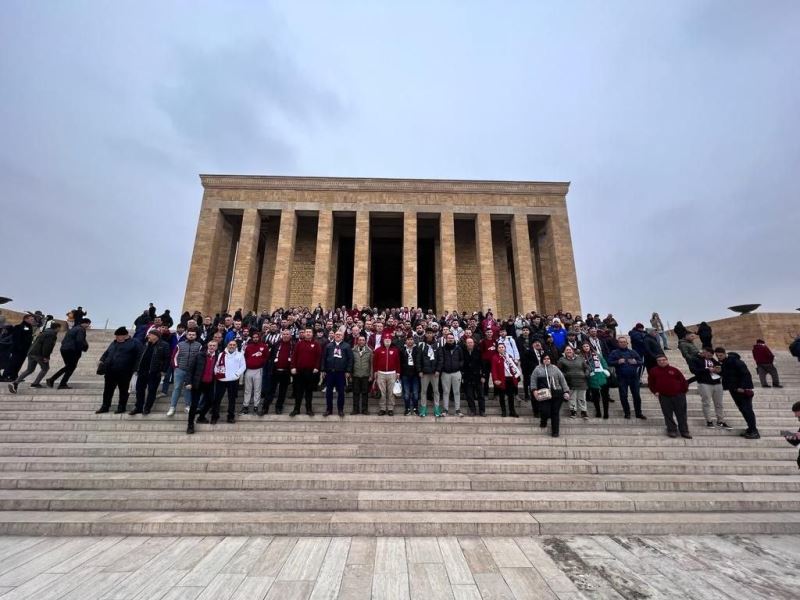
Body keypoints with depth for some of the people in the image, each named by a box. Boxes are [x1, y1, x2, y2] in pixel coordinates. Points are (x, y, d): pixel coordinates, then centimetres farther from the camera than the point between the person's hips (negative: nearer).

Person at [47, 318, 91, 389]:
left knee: (68, 366, 22)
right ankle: (62, 384, 4)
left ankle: (51, 380, 22)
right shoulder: (81, 330, -10)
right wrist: (85, 347, -8)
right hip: (73, 351, -9)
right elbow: (79, 341, -23)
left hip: (64, 349, 9)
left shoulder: (73, 329, 19)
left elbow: (63, 341, 21)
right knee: (71, 368, 2)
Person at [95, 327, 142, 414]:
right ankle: (105, 407, 24)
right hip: (110, 371, 7)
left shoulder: (134, 343, -5)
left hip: (124, 373, -6)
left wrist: (135, 369, -14)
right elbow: (106, 353, 27)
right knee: (108, 390, 12)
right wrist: (102, 361, 10)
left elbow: (140, 356, -9)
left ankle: (121, 407, 15)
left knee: (123, 390, 4)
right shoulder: (114, 343, 16)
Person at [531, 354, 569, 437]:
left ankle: (555, 431, 17)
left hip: (556, 394, 2)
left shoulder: (555, 368, 13)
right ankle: (543, 421, 24)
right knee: (545, 412, -11)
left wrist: (566, 391, 3)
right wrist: (534, 391, -10)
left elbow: (562, 380, 11)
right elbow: (533, 380, 3)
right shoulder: (538, 369, 7)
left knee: (555, 413, 3)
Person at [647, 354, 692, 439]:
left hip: (678, 395, 0)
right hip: (664, 397, 0)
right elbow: (650, 383, 9)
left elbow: (683, 380, 5)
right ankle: (672, 430, 12)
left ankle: (684, 431, 13)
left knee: (681, 414, 5)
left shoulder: (673, 370, 2)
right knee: (668, 415, 3)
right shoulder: (653, 371, 3)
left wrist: (684, 390, 1)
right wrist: (655, 391, 2)